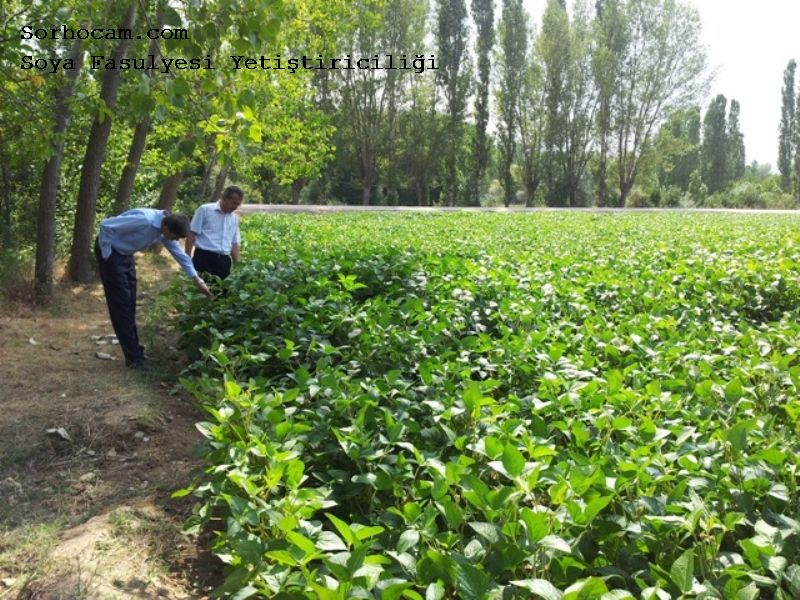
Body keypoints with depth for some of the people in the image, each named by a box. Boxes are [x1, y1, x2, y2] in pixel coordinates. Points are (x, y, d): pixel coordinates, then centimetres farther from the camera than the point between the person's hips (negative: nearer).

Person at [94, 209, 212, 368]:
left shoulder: (165, 228, -5)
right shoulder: (144, 220, -32)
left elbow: (179, 253, 6)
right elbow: (105, 226, -29)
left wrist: (197, 279, 7)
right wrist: (107, 256, -19)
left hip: (126, 254, 9)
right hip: (111, 252, -9)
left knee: (130, 304, 12)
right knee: (121, 305, -5)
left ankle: (134, 351, 21)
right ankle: (133, 356, 1)